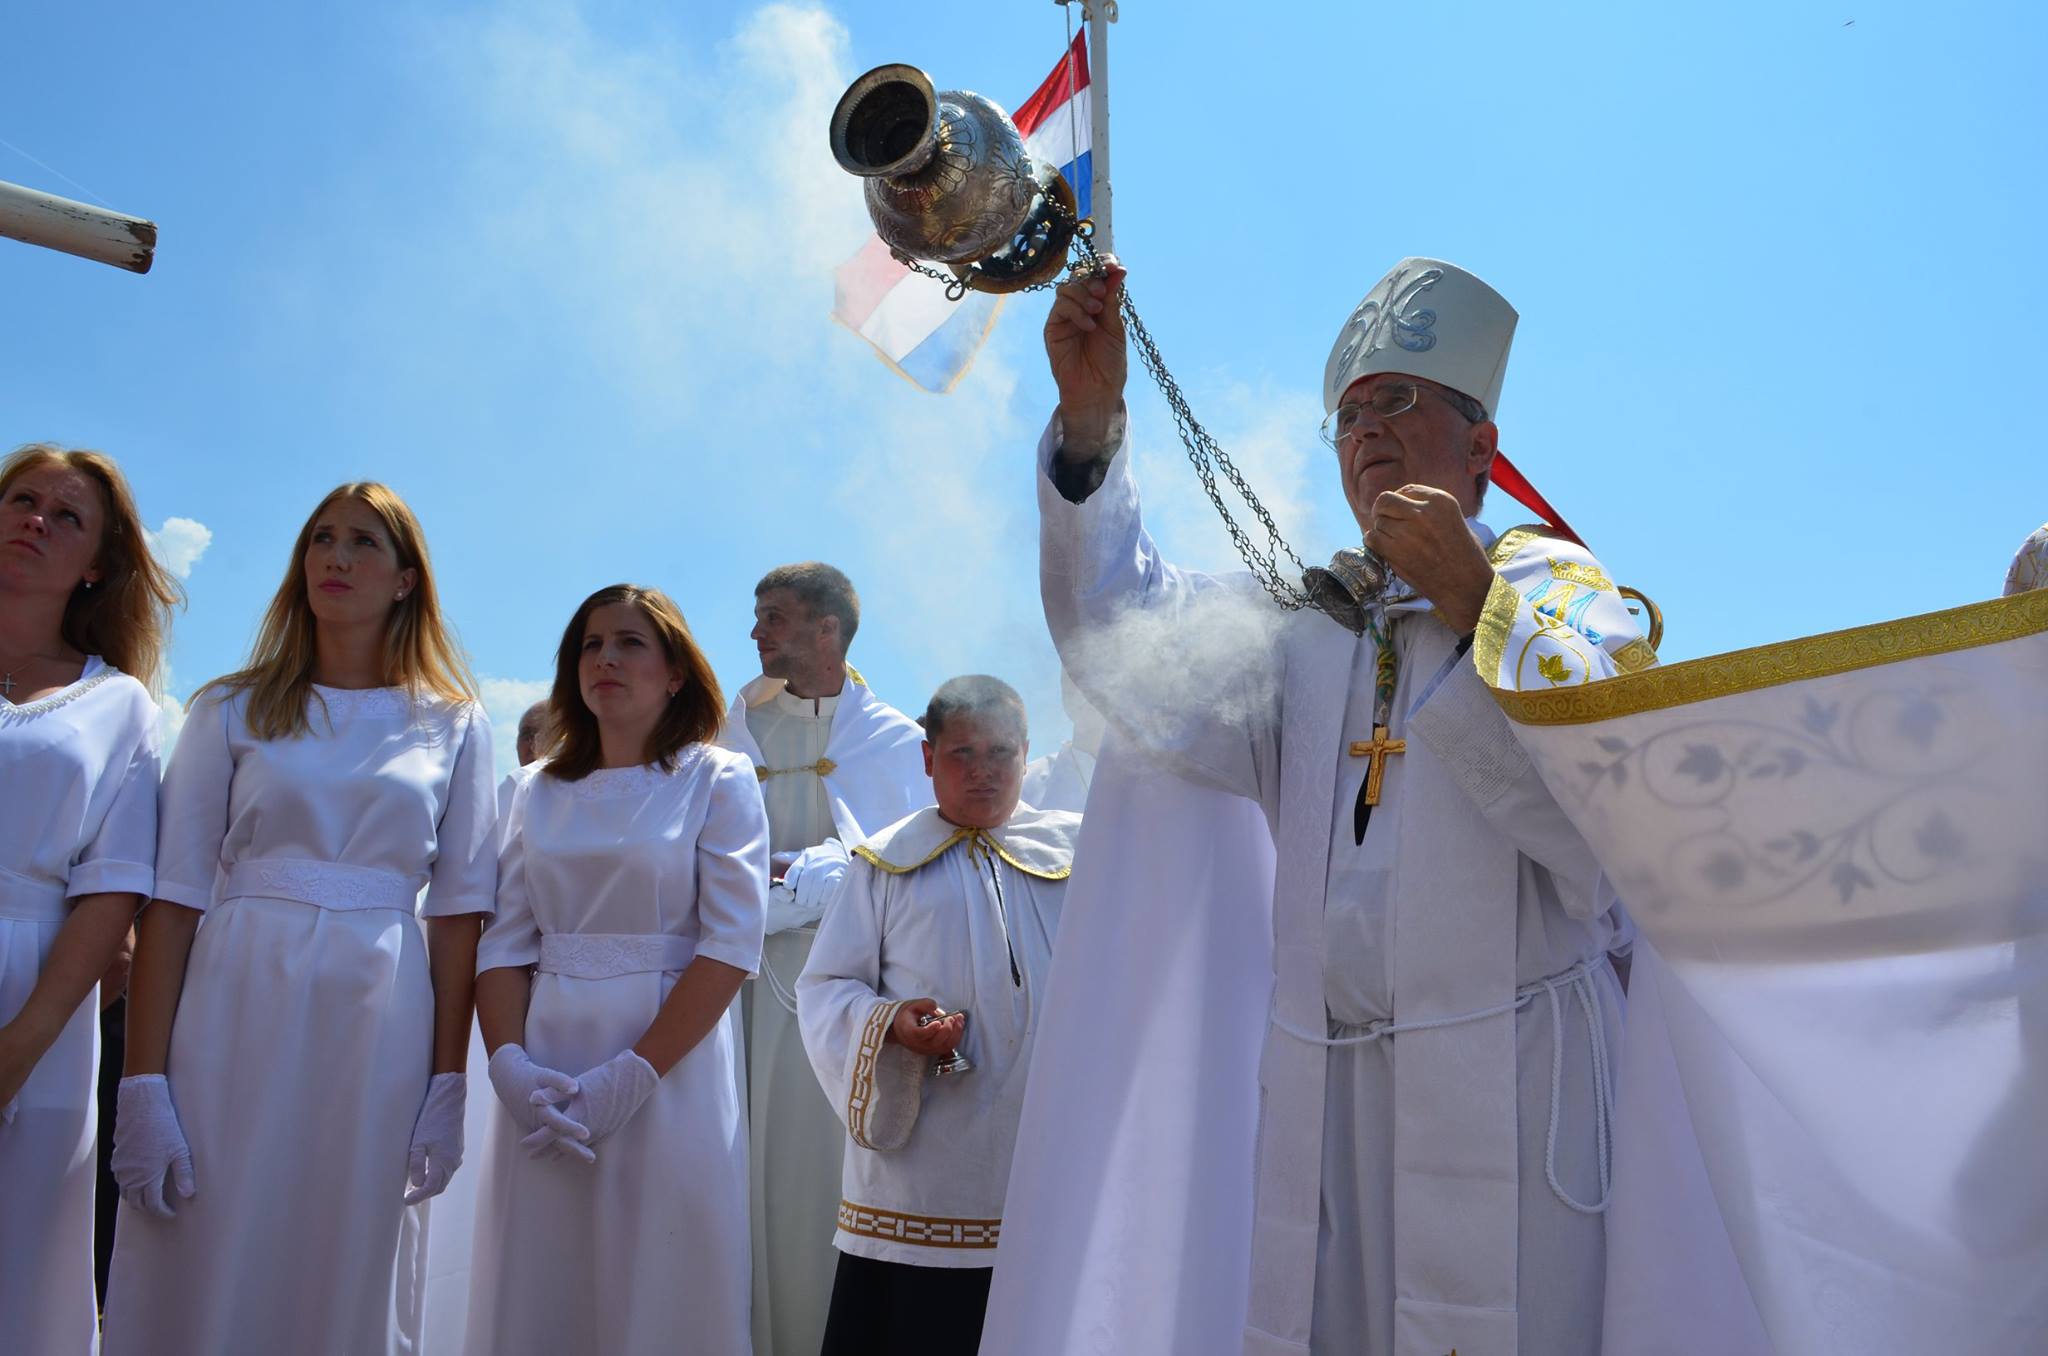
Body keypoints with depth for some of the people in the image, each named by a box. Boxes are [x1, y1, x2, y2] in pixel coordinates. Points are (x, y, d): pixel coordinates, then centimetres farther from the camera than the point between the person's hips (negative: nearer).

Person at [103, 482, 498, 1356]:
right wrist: (143, 1083, -7)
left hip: (377, 1023, 0)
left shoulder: (452, 724, 7)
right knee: (200, 1285, 3)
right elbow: (173, 898, 1)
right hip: (236, 1011, 0)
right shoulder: (232, 711, 7)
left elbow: (458, 910, 4)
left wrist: (448, 1085, -2)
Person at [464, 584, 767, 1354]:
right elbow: (504, 943, 7)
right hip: (546, 1082, 4)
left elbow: (731, 945, -9)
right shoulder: (541, 793, 12)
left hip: (669, 1073, -3)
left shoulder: (718, 780, -1)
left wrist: (632, 1076, -16)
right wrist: (507, 1062, -10)